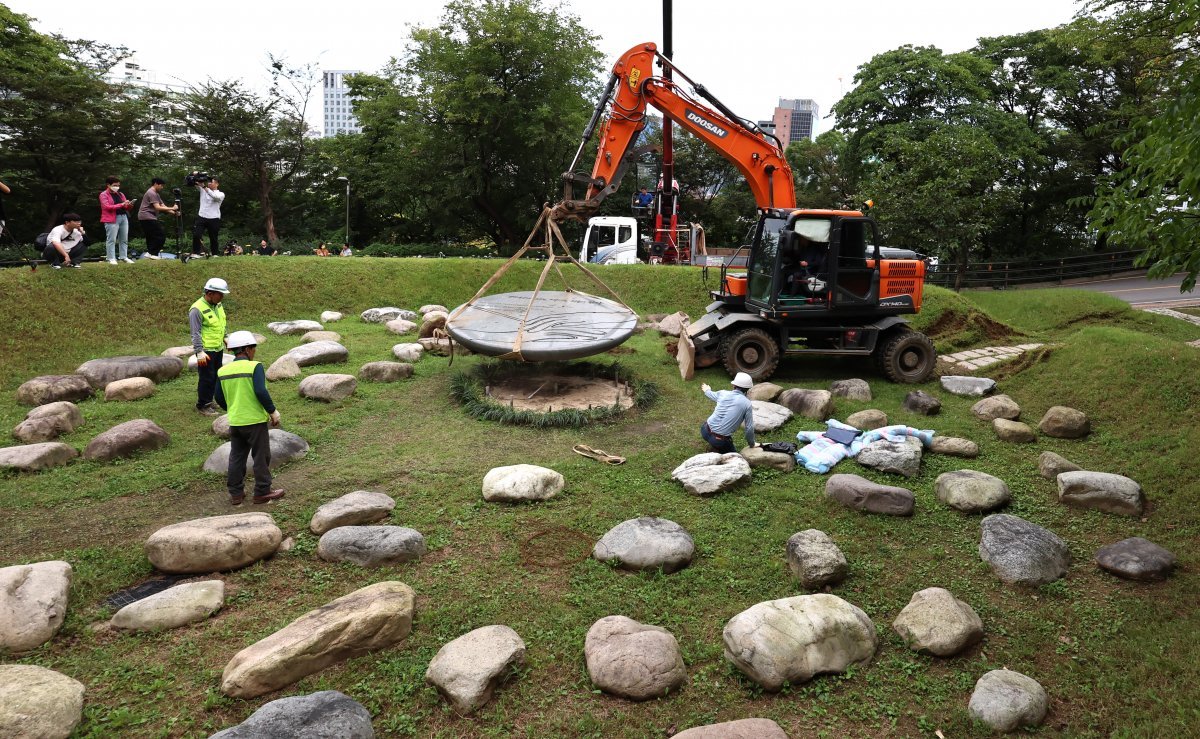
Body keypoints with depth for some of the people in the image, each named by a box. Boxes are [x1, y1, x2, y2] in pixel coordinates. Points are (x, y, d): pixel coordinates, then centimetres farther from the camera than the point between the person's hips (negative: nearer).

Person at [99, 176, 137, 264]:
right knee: (111, 240, -6)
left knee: (124, 239, 6)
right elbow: (107, 207, -12)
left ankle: (124, 257, 11)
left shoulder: (120, 194, 19)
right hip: (112, 219, -6)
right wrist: (121, 205, -18)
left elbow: (125, 207, 20)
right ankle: (111, 259, -6)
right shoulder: (104, 195, 1)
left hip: (124, 217, 6)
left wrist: (129, 205, -5)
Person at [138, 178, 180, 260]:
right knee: (161, 235, -10)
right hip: (148, 217, -11)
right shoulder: (151, 193, -12)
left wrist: (174, 212, 3)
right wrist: (172, 208, -19)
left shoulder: (156, 194, 20)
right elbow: (158, 207, -20)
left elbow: (163, 206, 16)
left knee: (151, 236, 13)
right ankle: (152, 253, -11)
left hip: (143, 218, 11)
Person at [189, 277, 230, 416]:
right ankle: (202, 406, 7)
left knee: (215, 376, 16)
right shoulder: (197, 309, -19)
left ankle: (208, 401, 29)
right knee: (207, 378, -3)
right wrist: (199, 352, -24)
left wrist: (225, 338, 19)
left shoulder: (218, 305, 6)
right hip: (206, 350, -8)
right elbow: (196, 333, -20)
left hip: (218, 348, 8)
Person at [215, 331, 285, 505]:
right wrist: (273, 412, -11)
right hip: (256, 420, -5)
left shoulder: (222, 371, 3)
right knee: (261, 457, 7)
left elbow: (219, 399, 9)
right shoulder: (255, 367, -14)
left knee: (236, 457, 15)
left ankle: (236, 493, 21)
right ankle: (262, 492, 13)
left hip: (235, 422, 5)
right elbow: (261, 392, -22)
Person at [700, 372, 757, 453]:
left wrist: (707, 390, 52)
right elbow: (749, 428, -5)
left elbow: (712, 395, 27)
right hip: (720, 441, -4)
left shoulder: (723, 393, 2)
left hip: (705, 432, 4)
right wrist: (751, 444, 13)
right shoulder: (747, 404, -9)